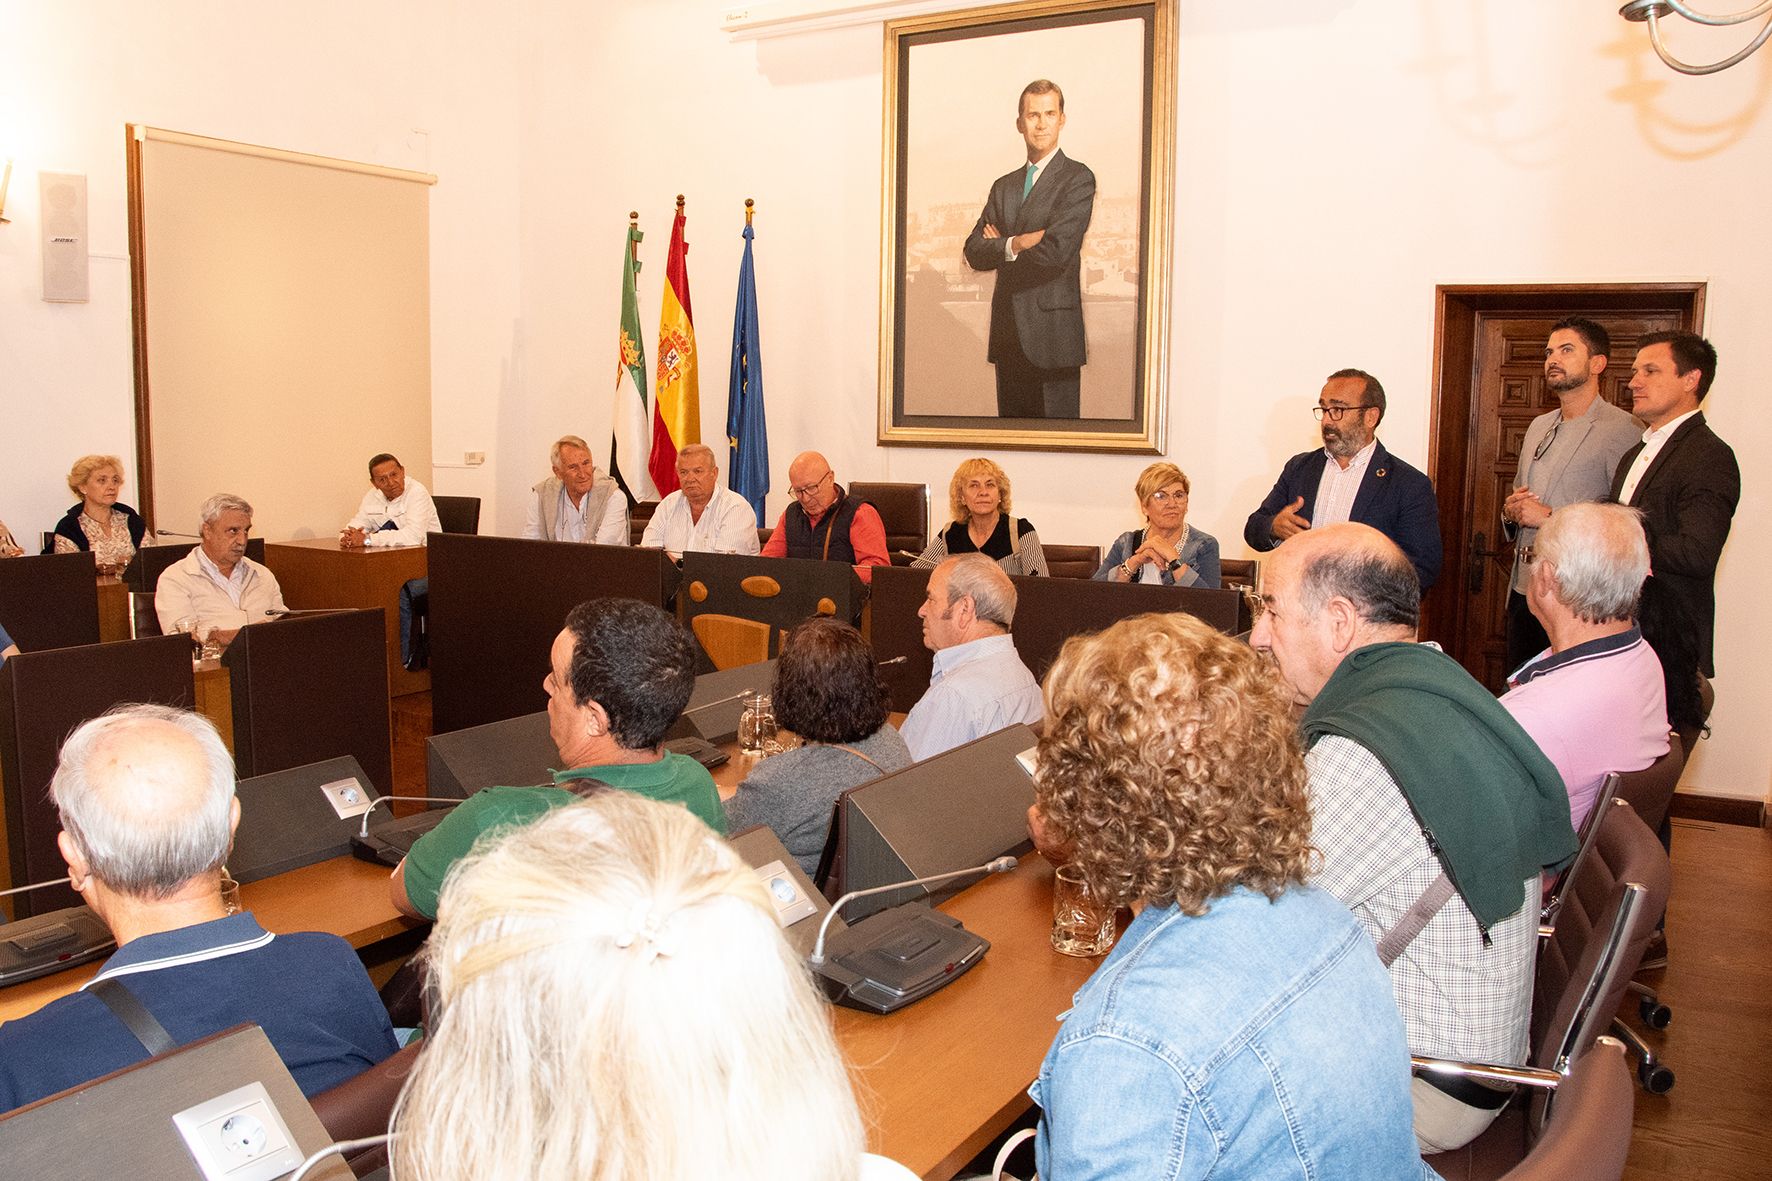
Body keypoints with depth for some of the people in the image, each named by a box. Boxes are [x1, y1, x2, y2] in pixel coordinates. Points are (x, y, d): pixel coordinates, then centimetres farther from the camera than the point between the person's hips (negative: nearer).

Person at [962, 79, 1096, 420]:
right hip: (1008, 334, 6)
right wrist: (1016, 244, -11)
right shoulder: (1003, 186, 18)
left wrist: (1000, 247, -2)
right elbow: (973, 252, 7)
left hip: (1052, 332, -6)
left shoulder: (1077, 178, -3)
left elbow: (1056, 250, -16)